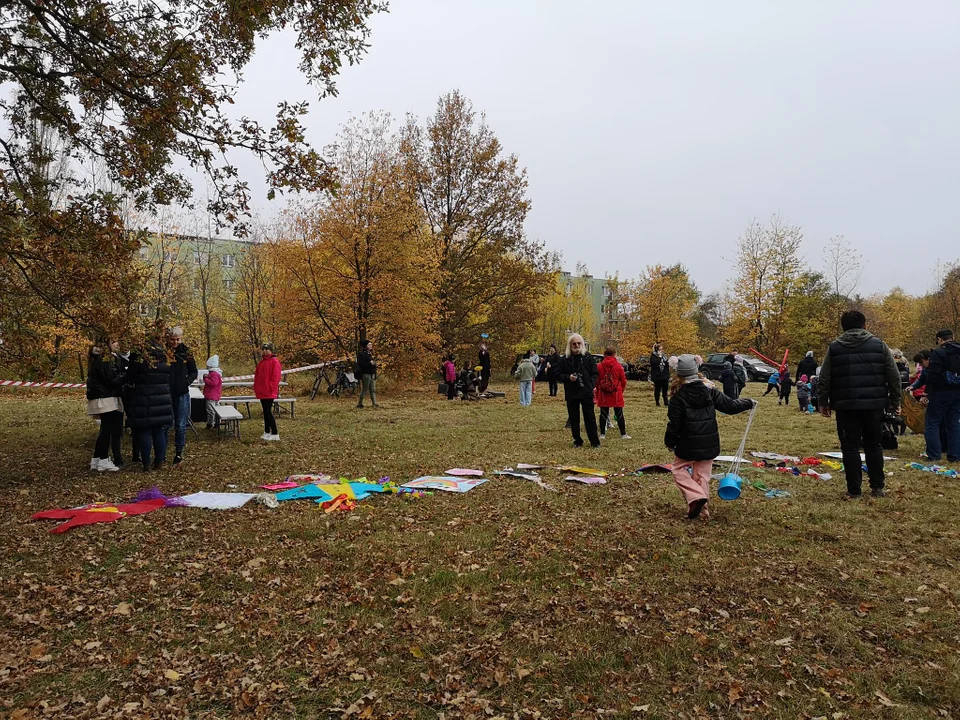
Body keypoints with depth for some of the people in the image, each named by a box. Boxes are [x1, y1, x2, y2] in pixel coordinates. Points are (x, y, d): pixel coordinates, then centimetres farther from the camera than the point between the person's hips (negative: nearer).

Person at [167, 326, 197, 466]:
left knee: (180, 424, 5)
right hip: (165, 393, -1)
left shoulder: (186, 352, 1)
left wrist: (187, 381, -9)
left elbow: (193, 372, 8)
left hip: (181, 393, 1)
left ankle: (179, 452, 15)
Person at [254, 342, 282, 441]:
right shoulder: (262, 362, 13)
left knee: (268, 412, -8)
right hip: (262, 392, 8)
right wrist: (256, 388, 10)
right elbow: (257, 376, 18)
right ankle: (267, 432, 19)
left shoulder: (274, 361, -11)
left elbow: (276, 377, -15)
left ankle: (275, 434, -1)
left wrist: (272, 390, -16)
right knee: (266, 412, 12)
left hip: (269, 393, -8)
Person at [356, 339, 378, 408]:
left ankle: (374, 403, 5)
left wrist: (374, 364, 7)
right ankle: (359, 403, 7)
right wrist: (370, 363, -22)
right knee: (364, 390, -2)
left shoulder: (369, 354, 17)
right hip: (366, 374, -9)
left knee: (373, 390, 5)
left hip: (372, 374, 9)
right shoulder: (361, 354, -10)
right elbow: (361, 364, -19)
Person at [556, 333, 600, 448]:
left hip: (586, 392, -1)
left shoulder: (588, 356, 2)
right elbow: (560, 374, 7)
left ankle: (595, 441, 9)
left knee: (590, 417, 1)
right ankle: (577, 441, 19)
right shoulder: (565, 358, 1)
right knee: (573, 418, 7)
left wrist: (592, 385, -8)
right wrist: (568, 377, -13)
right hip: (571, 393, 1)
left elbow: (594, 373, 6)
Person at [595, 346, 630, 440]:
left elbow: (597, 380, 2)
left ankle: (602, 434, 10)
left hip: (603, 394, 1)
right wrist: (621, 390, 15)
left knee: (603, 414, 8)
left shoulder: (600, 366, -2)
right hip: (616, 393, -1)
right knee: (619, 414, 7)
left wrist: (597, 393, 13)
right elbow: (623, 380, -2)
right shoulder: (618, 365, -6)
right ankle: (623, 434, 11)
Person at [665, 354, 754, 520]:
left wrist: (670, 443, 4)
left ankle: (696, 497, -7)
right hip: (709, 443, 4)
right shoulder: (710, 392, -3)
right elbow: (730, 405, 4)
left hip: (688, 444, -4)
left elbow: (674, 424, -11)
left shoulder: (678, 397, -13)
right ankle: (702, 508, 19)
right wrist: (748, 402, 22)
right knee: (702, 475, 14)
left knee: (679, 469, 13)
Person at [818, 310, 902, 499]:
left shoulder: (834, 347, 1)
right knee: (873, 445, 15)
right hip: (874, 404, 1)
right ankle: (877, 487, 18)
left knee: (850, 447, 3)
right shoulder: (879, 345, 3)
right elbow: (894, 376, 4)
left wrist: (823, 402, 10)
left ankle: (854, 490, 4)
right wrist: (895, 401, 12)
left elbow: (824, 379, 1)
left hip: (846, 405, -1)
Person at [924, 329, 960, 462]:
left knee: (932, 423, 1)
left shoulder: (938, 353, -13)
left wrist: (928, 392, -12)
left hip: (941, 392, -7)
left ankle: (934, 455, -2)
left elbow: (932, 375, -19)